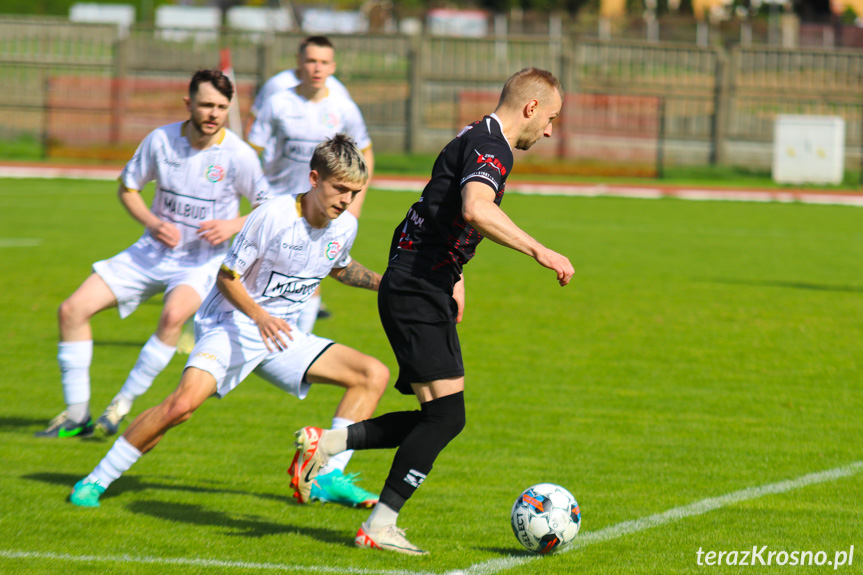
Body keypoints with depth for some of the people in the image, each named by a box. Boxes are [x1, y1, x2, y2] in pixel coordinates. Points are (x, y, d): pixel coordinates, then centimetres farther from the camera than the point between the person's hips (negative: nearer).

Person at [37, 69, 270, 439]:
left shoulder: (238, 155, -12)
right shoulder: (161, 140, -6)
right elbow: (127, 188, 9)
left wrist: (233, 226, -18)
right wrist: (153, 222, -9)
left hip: (203, 261, -4)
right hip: (153, 252, 4)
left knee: (174, 314, -37)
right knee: (73, 310, -8)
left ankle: (123, 406, -23)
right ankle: (77, 414, 4)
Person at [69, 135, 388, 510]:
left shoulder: (344, 226, 0)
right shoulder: (273, 216, -19)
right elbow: (227, 277, -14)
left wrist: (381, 282, 10)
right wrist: (260, 316, -29)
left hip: (281, 336, 7)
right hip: (231, 325, -7)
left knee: (374, 374, -6)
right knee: (184, 401, -30)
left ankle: (328, 478, -5)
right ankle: (96, 481, -16)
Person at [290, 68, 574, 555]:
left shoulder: (480, 140, 18)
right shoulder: (490, 146, -14)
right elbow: (476, 209, -35)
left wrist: (453, 277, 33)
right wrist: (539, 250, -33)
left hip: (423, 293, 10)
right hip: (417, 293, -10)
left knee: (440, 418, 9)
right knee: (447, 415, -12)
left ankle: (325, 443, 10)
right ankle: (379, 527, -7)